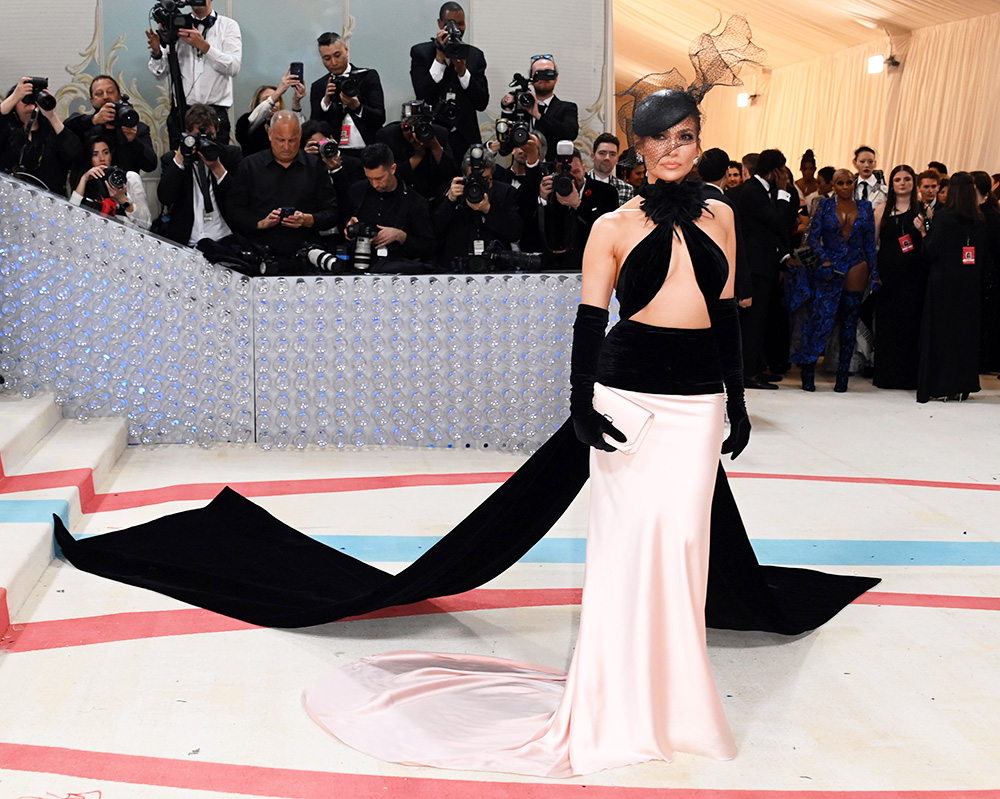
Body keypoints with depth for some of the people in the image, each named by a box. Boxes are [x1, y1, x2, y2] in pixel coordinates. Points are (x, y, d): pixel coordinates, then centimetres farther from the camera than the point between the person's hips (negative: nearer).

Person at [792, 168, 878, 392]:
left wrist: (873, 272, 5)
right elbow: (813, 236, 1)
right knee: (821, 317, -10)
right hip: (829, 269, -2)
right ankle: (807, 373, 0)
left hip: (855, 270, 2)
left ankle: (842, 376, 11)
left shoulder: (865, 208, 10)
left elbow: (870, 243, 11)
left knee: (849, 322, 4)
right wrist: (824, 258, -12)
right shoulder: (825, 205, 6)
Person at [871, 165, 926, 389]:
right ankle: (886, 376, 13)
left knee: (910, 322, 0)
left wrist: (922, 230, -16)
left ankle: (909, 375, 8)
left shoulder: (922, 210, 4)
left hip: (912, 276, -1)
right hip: (887, 275, 1)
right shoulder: (883, 210, 8)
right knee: (886, 322, 4)